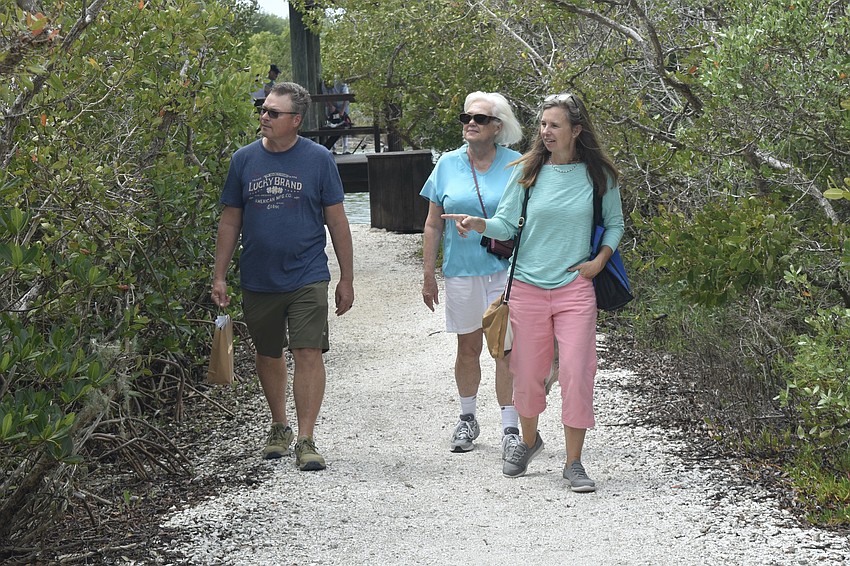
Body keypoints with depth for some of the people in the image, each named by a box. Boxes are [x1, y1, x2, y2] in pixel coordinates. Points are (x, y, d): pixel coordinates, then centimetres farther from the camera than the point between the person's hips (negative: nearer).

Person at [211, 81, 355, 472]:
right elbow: (230, 221, 10)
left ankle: (306, 440, -5)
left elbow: (337, 221, 2)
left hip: (307, 278, -3)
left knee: (309, 354, -10)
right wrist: (219, 276, 6)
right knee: (268, 355, 14)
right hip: (258, 280, 3)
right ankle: (279, 427, 32)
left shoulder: (318, 159, -2)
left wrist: (346, 279, 2)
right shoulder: (244, 159, 4)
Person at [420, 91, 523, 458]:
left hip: (506, 270, -2)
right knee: (468, 348, 12)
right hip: (462, 271, 2)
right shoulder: (448, 165, 4)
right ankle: (467, 419, 28)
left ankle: (510, 427, 3)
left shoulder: (515, 165, -1)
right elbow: (433, 225, 8)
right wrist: (428, 275, 6)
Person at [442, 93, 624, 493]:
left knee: (576, 373, -7)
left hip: (575, 287, -1)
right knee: (527, 373, 8)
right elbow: (507, 223, 2)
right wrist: (478, 224, -18)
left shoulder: (598, 175, 1)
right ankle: (528, 440, 35)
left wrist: (599, 261, -1)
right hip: (527, 286, 1)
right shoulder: (528, 171, 1)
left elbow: (614, 224, 14)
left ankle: (573, 463, 4)